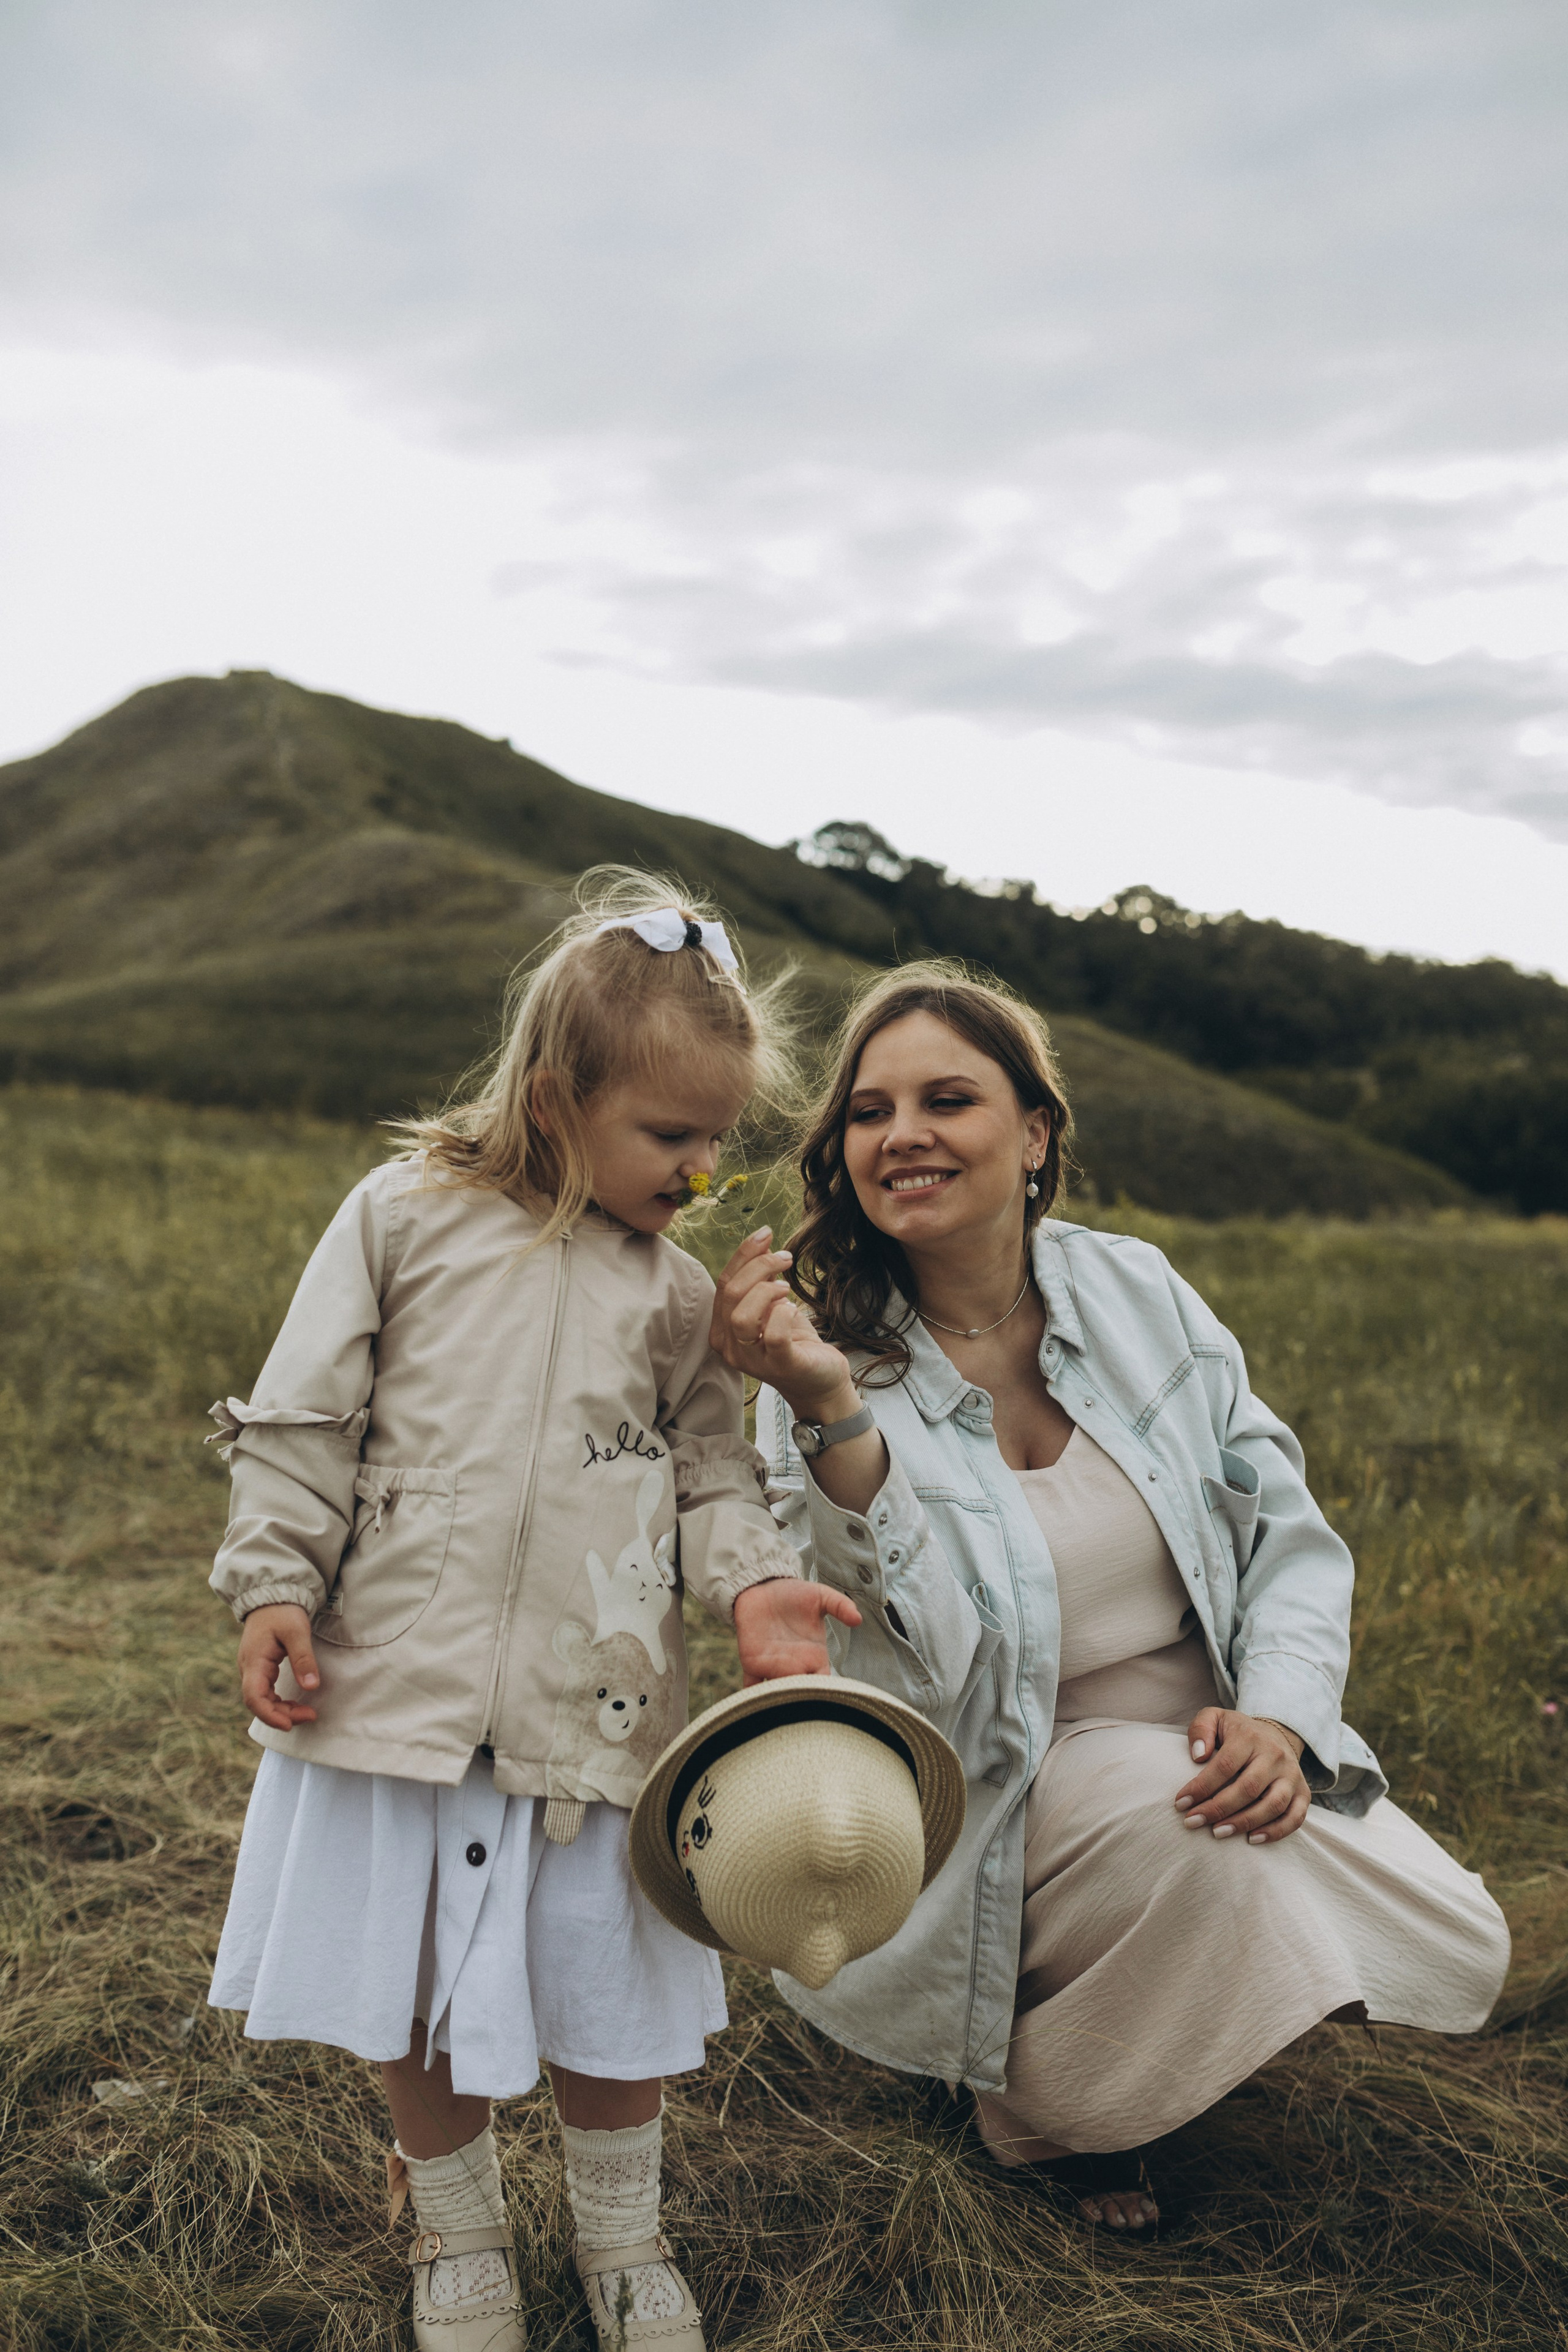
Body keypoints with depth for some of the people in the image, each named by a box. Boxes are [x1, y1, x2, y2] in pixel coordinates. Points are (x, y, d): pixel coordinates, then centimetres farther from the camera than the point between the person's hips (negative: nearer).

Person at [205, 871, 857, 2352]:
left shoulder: (675, 1292, 5)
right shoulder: (405, 1218, -2)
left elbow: (708, 1469, 9)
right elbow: (301, 1422, 0)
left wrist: (751, 1582, -8)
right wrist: (274, 1586, -6)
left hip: (590, 1703, 2)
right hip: (396, 1681, -1)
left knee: (607, 1983, 11)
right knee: (410, 1984, 12)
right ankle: (455, 2226, 39)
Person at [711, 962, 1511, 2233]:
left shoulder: (1136, 1290, -4)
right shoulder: (824, 1370, -15)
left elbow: (1286, 1530, 1)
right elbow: (941, 1671, -26)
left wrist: (1280, 1717, -18)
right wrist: (830, 1411, -39)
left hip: (1208, 1744, 5)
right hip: (1009, 1787, -4)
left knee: (1454, 1946, -10)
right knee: (1190, 1836, -33)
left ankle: (1148, 2043, 18)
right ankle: (1037, 2100, 0)